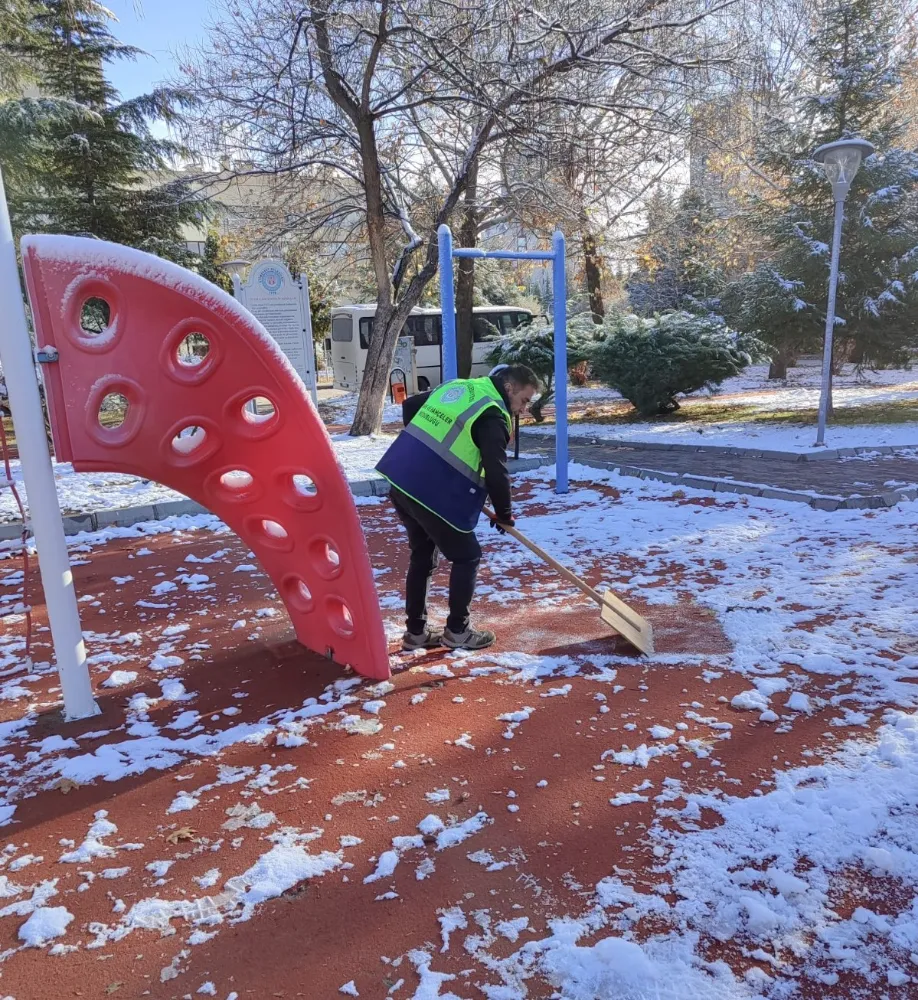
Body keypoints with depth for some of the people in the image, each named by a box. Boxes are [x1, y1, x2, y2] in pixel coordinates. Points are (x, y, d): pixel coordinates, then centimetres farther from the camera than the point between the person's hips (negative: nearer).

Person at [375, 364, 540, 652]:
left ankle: (415, 632, 27)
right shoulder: (493, 416, -9)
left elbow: (409, 406, 27)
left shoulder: (458, 386, 17)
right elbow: (495, 472, -14)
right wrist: (504, 513, 2)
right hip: (434, 495, -9)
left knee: (422, 555, 20)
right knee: (466, 557, 9)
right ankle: (457, 632, 17)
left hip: (401, 482, 9)